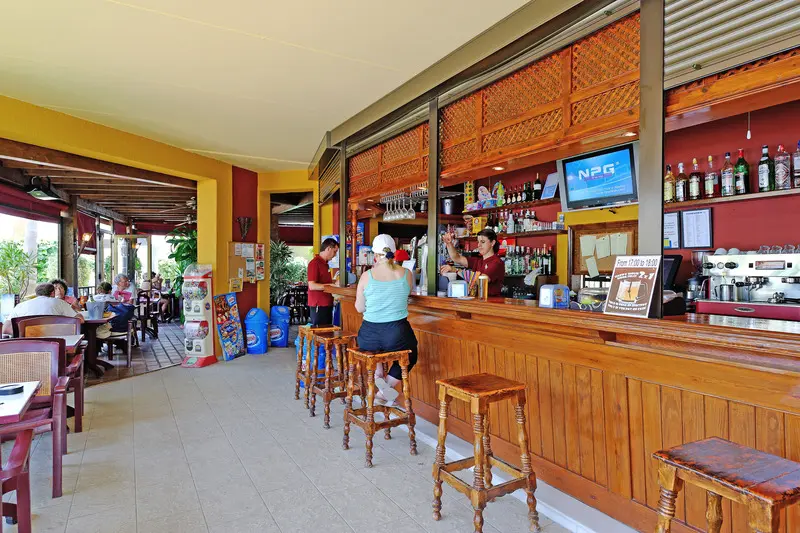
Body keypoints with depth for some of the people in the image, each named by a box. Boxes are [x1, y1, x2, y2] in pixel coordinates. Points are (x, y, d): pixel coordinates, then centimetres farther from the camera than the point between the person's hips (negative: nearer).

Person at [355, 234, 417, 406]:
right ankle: (385, 390, 14)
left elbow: (359, 308, 1)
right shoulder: (406, 273, -5)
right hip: (398, 335, -1)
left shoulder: (367, 276, -8)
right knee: (411, 353, 30)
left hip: (369, 335, 1)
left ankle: (378, 374, 17)